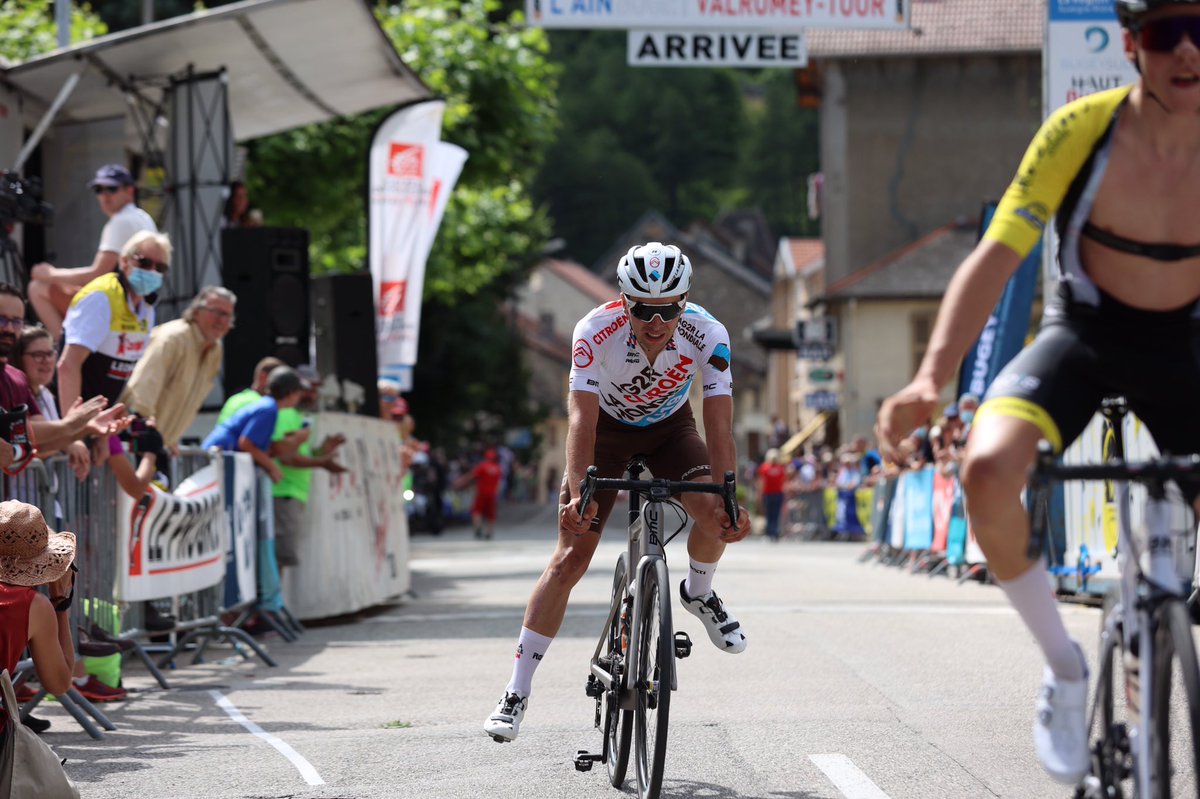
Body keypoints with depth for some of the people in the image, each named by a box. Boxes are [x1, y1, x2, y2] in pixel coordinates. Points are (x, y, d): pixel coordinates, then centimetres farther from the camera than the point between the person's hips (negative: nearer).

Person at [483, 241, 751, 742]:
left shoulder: (707, 335, -30)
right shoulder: (597, 331, -34)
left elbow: (719, 428, -32)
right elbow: (582, 420, -38)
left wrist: (729, 499, -45)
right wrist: (578, 495, -51)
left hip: (671, 425, 1)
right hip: (607, 426, -1)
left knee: (714, 513, -26)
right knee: (571, 556, -10)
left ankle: (699, 593, 9)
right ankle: (516, 692, -3)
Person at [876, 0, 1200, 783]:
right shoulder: (1082, 131, -23)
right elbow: (996, 257, -25)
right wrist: (932, 378, -39)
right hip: (1080, 335, -1)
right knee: (988, 468, -30)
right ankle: (1064, 667, -7)